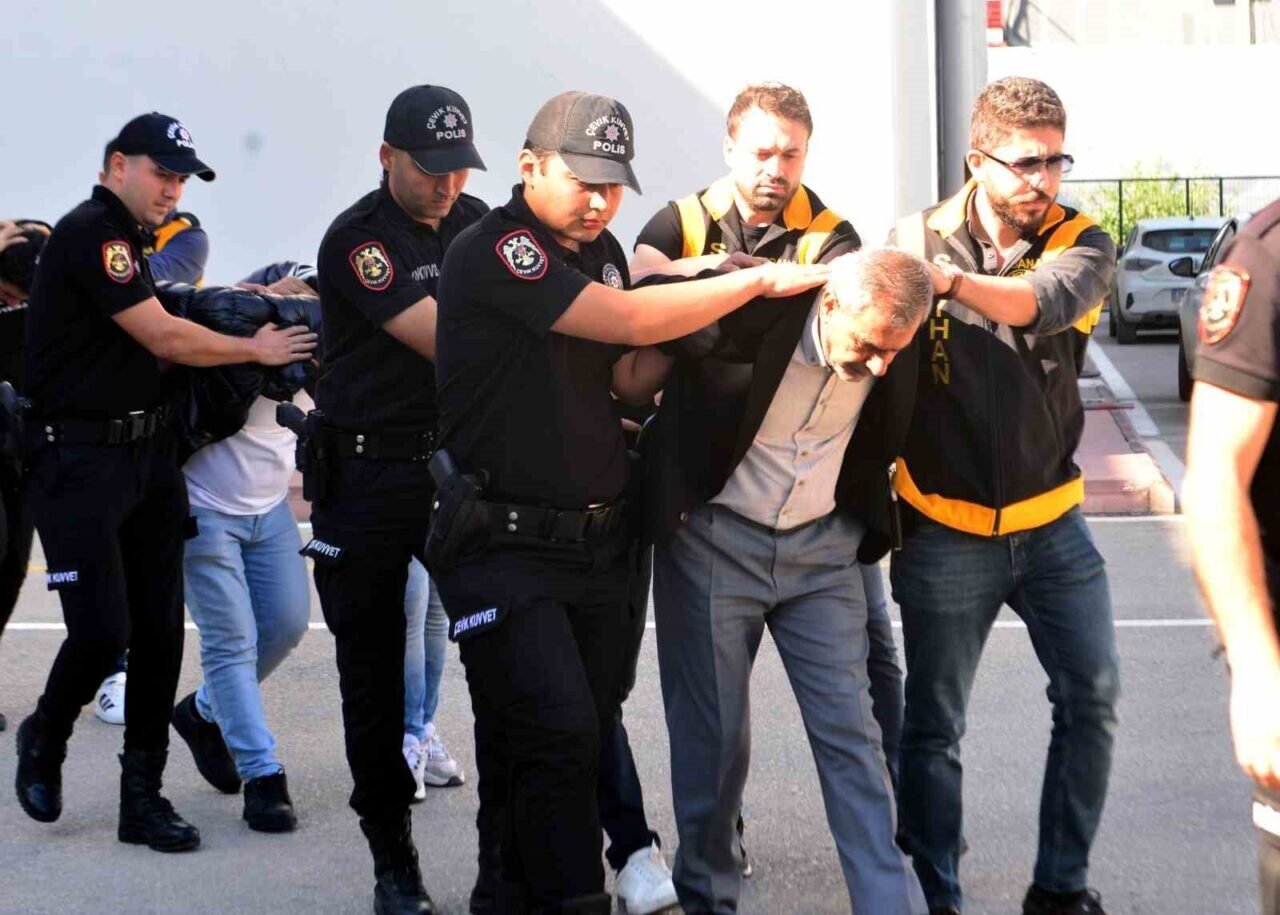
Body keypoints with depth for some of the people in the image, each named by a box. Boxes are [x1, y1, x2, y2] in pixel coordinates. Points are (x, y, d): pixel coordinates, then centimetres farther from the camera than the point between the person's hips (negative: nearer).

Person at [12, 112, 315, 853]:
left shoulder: (127, 241, 18)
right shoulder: (89, 233, -12)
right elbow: (163, 337, -16)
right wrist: (257, 349, -4)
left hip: (148, 454, 9)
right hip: (81, 457, -9)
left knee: (160, 631, 4)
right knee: (102, 629, -11)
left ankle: (143, 798, 10)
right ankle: (44, 739, 18)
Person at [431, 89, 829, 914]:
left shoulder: (602, 251, 12)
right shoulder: (494, 253, -15)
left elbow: (630, 379, 12)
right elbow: (630, 320, -23)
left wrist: (699, 318, -5)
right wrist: (761, 281, -16)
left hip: (599, 543, 8)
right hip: (506, 545, -8)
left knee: (583, 739, 10)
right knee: (559, 734, -16)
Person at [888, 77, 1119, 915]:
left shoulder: (1080, 242, -4)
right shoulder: (913, 241, -3)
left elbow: (1049, 303, -26)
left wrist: (947, 280, -41)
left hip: (1051, 522, 2)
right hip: (945, 530, -1)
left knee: (1093, 698, 4)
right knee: (934, 726, 4)